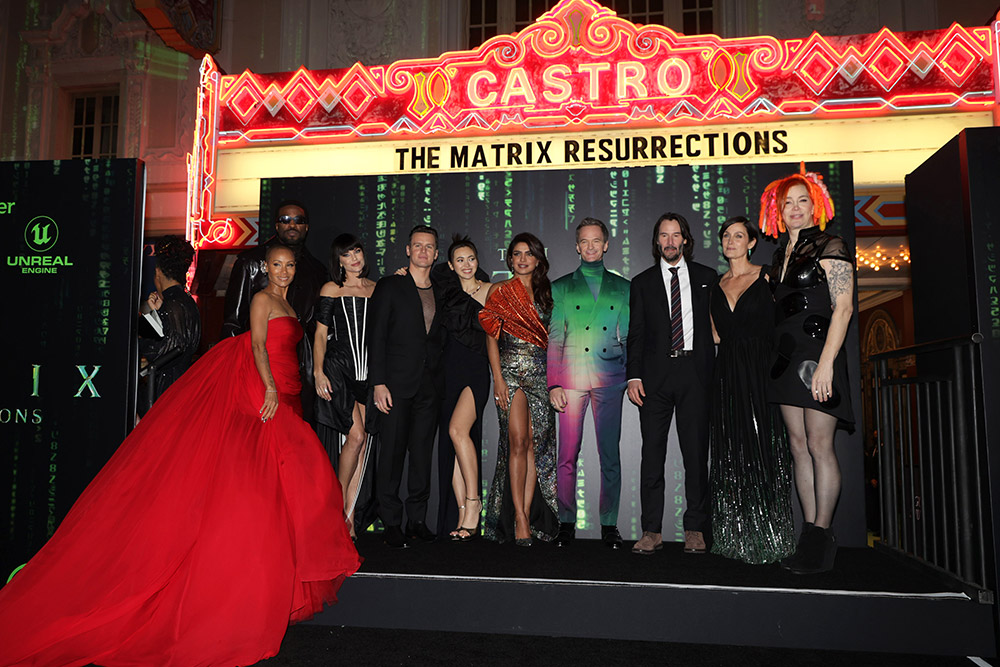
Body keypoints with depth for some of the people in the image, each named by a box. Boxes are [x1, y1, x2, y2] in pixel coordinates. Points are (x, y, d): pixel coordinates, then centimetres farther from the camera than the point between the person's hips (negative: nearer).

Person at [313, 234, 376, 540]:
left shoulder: (378, 289, 14)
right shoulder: (331, 289, 6)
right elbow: (321, 334, 4)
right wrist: (318, 372, -7)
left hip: (369, 371, 3)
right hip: (338, 368, -3)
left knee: (362, 443, 0)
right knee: (356, 435, -14)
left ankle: (348, 515, 9)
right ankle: (338, 503, 6)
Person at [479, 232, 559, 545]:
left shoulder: (545, 293, 15)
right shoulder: (499, 291, 5)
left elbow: (550, 338, 17)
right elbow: (491, 337, 1)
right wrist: (498, 378, -8)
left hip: (542, 372, 3)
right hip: (511, 369, -3)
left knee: (535, 444, 0)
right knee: (518, 442, -10)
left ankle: (528, 515, 6)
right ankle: (519, 515, -5)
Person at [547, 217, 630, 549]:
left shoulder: (622, 287, 14)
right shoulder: (561, 287, 11)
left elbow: (630, 337, 14)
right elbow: (554, 339, 6)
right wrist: (554, 384, -3)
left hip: (610, 377, 1)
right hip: (571, 377, -1)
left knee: (610, 455, 3)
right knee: (568, 455, -1)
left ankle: (609, 525, 13)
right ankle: (566, 524, 11)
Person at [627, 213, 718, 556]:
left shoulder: (707, 277, 12)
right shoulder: (642, 283, 13)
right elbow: (635, 333, 8)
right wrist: (633, 376, -2)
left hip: (696, 372, 0)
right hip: (655, 374, 1)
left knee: (696, 452, 1)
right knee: (652, 453, 0)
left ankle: (695, 529, 13)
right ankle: (652, 531, 7)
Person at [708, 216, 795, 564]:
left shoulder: (768, 277, 1)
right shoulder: (716, 285, 14)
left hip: (761, 370, -4)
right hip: (727, 375, 4)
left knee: (763, 451, -4)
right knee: (731, 454, 5)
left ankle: (768, 537, 6)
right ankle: (737, 535, 13)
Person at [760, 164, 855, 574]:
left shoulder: (830, 247, -2)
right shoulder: (781, 255, 17)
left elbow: (843, 308, -10)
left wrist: (826, 362, -18)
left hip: (818, 354, -7)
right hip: (786, 357, 7)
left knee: (819, 445, -7)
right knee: (799, 445, 6)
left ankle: (821, 535, 2)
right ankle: (809, 535, 11)